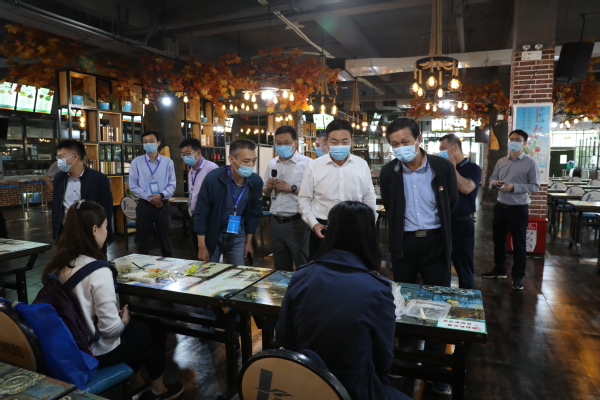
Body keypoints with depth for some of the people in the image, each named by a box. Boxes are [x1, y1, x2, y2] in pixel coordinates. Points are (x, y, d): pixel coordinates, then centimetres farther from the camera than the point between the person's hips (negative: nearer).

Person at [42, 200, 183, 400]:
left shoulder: (58, 264, -6)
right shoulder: (98, 271, -30)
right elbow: (111, 329, -27)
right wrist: (124, 321, -6)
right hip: (98, 351, -7)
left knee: (138, 321, 27)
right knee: (155, 328, 17)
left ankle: (136, 384, 39)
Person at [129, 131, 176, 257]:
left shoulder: (167, 162, 2)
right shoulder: (136, 162, 1)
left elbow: (172, 185, 0)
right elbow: (133, 186, -1)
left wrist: (161, 195, -17)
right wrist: (149, 198, -12)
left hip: (163, 205, 1)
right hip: (144, 205, 0)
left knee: (165, 240, 9)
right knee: (143, 241, 8)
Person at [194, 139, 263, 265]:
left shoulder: (256, 182, -12)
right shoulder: (213, 178, -22)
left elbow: (254, 213, 2)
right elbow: (201, 213, -15)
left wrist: (249, 241, 6)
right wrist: (202, 246, -13)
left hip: (238, 236, 3)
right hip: (212, 234, -2)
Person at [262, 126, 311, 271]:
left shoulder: (307, 163, -9)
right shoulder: (272, 164, 11)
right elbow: (265, 192, 18)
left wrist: (291, 188, -20)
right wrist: (268, 187, -3)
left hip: (296, 222, -6)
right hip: (276, 221, 6)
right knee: (281, 267, 17)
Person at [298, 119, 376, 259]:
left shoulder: (362, 165, 1)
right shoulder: (313, 166, -5)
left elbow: (369, 199, 9)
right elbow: (304, 199, 1)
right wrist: (313, 224, -9)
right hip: (322, 229, -1)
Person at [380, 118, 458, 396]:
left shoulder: (443, 167, -8)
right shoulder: (388, 172, -5)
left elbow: (452, 205, 6)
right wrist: (402, 230, 11)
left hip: (435, 242, -1)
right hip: (404, 243, 1)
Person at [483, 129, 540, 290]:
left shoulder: (530, 163, -9)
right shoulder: (501, 162, 7)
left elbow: (535, 186, -12)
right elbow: (492, 178, 13)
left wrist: (514, 187, -23)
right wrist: (493, 182, -11)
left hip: (519, 209, -5)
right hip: (500, 206, 6)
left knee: (518, 244, 6)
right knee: (498, 240, 17)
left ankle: (518, 277, 19)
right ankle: (499, 269, 34)